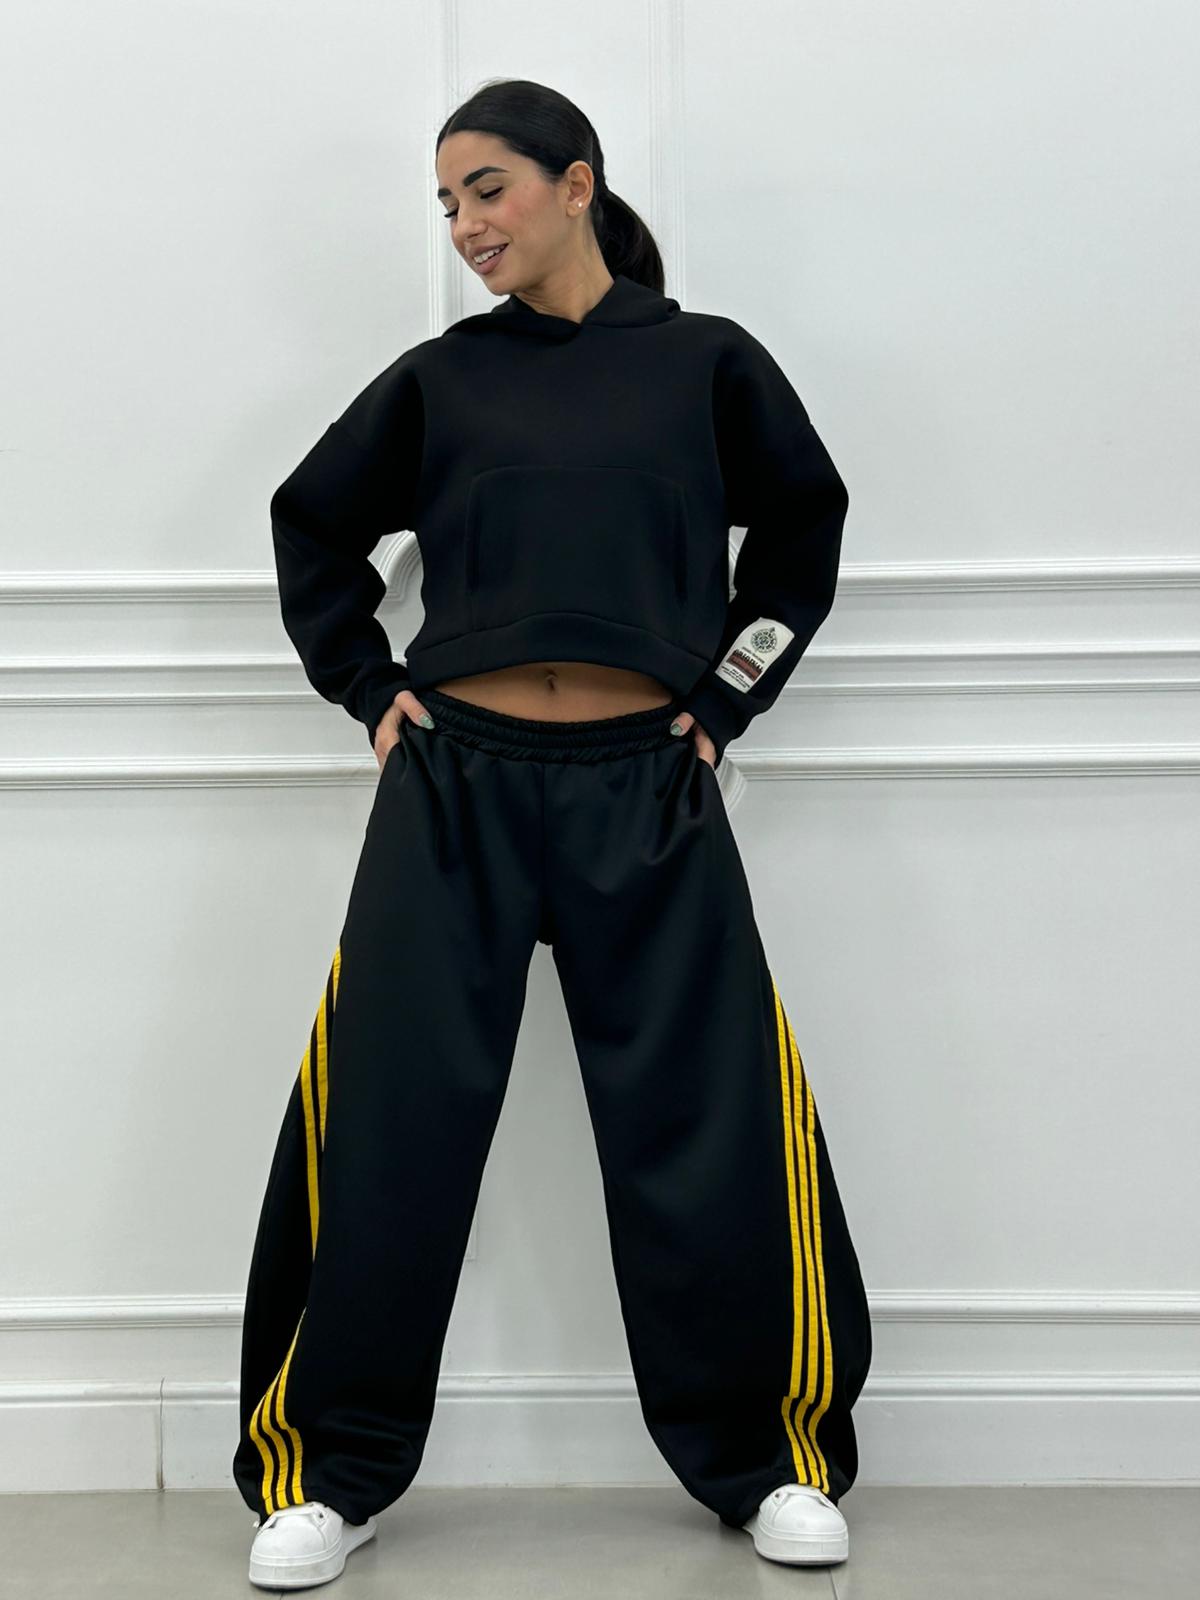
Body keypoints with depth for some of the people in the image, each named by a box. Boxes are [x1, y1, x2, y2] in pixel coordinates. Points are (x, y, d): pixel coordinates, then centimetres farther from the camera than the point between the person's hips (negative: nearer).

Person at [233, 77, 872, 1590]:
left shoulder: (705, 361, 6)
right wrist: (366, 686, 10)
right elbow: (313, 522, 20)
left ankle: (770, 1459, 19)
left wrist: (729, 693, 8)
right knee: (385, 1124, -1)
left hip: (646, 790, -1)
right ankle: (329, 1472, 14)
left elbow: (803, 521, 16)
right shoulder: (438, 379, 9)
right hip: (455, 783, 1)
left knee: (711, 1125, 0)